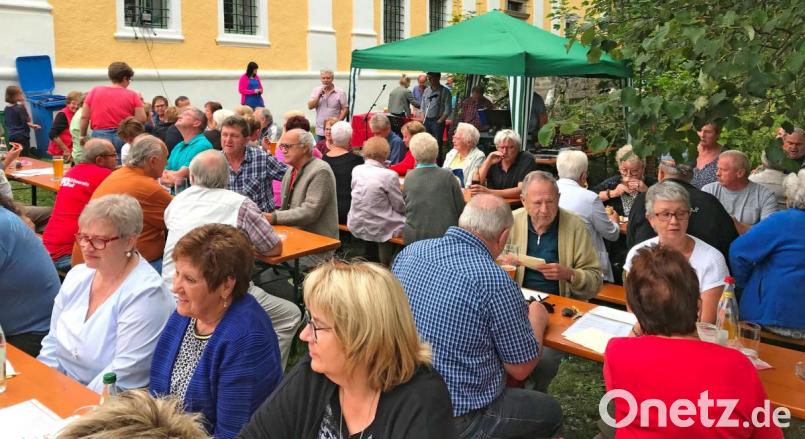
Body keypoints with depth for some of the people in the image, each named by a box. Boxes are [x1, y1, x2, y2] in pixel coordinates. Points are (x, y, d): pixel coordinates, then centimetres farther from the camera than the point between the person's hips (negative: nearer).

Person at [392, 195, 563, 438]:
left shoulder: (410, 252, -5)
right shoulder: (495, 281, -23)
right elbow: (521, 369, -12)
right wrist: (537, 320, 8)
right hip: (458, 419, -7)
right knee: (549, 410, 21)